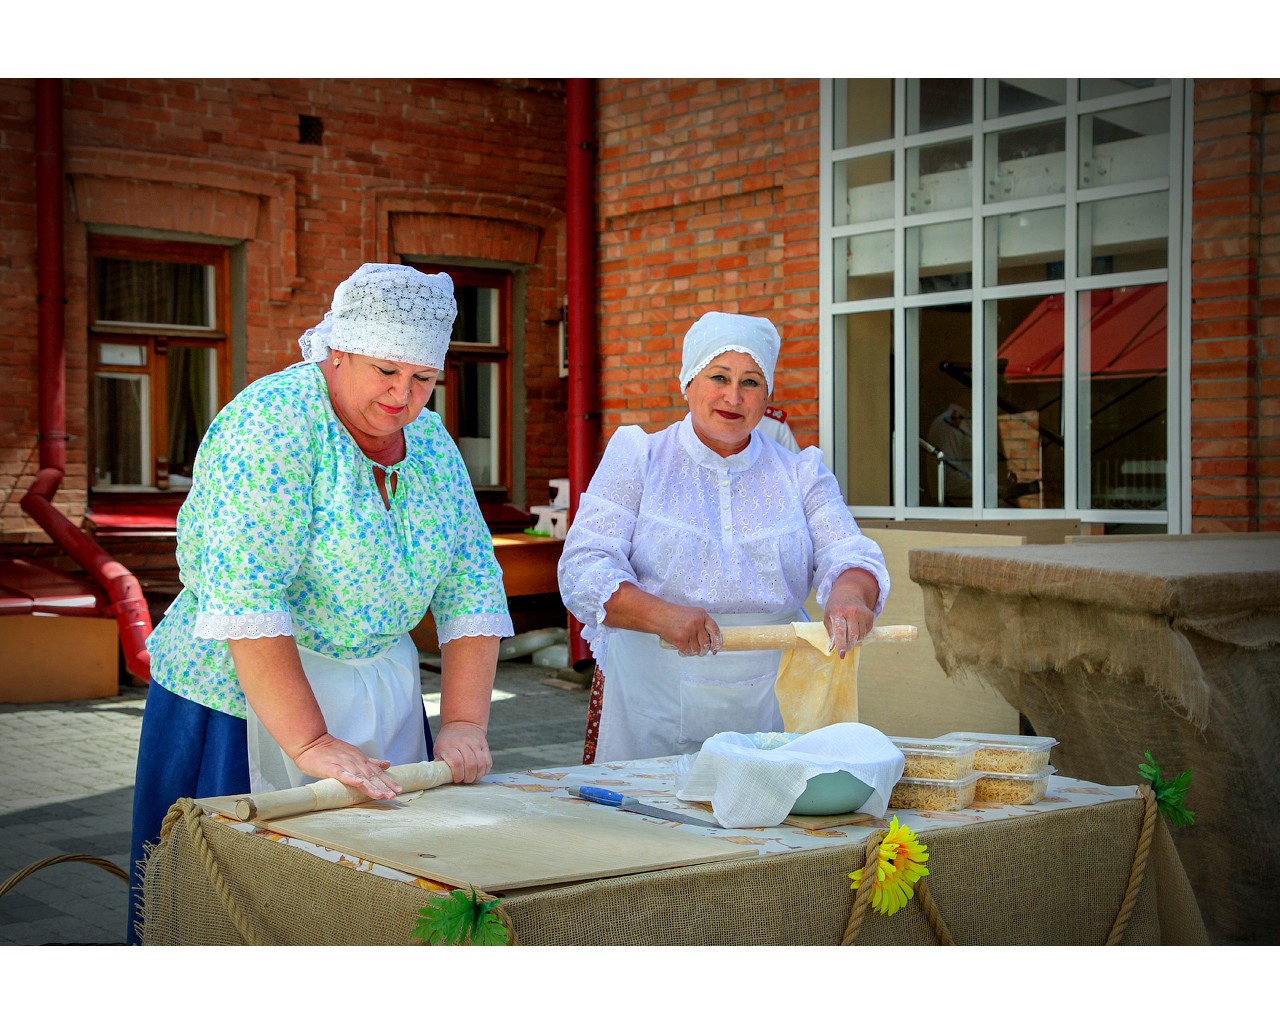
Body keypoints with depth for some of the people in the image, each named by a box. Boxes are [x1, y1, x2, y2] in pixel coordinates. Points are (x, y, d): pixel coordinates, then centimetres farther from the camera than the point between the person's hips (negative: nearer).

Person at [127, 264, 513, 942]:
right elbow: (245, 598, -25)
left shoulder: (431, 445, 6)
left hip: (385, 693, 6)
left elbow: (470, 588, 4)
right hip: (248, 695, -6)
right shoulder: (273, 422, -15)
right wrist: (310, 743, -29)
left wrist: (464, 723, -8)